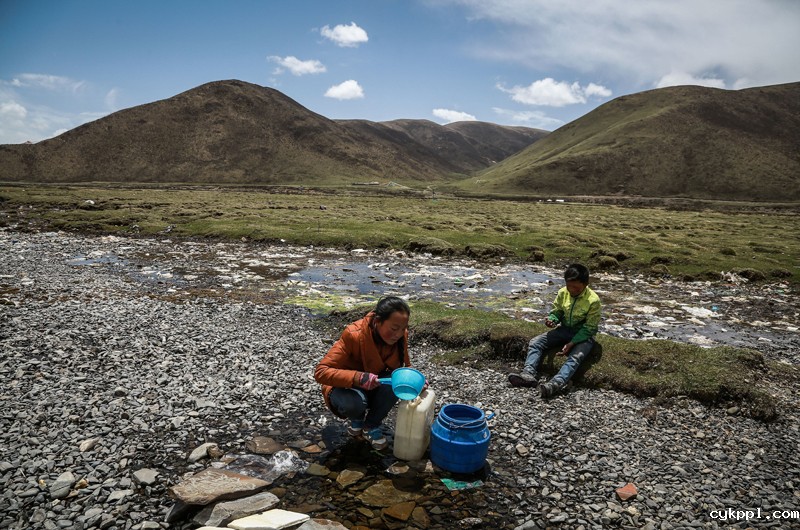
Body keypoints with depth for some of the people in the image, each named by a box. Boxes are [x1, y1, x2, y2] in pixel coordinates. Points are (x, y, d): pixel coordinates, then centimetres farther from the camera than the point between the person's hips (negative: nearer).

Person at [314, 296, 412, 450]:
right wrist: (357, 377, -47)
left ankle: (372, 425, -2)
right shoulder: (353, 335, -31)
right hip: (347, 387, -3)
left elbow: (404, 366, 1)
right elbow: (321, 372, -32)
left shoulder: (401, 335, -16)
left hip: (375, 387, 4)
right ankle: (357, 419, 2)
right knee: (354, 403, -38)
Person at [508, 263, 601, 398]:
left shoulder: (593, 300, -20)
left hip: (583, 335, -5)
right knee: (534, 342, -14)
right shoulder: (563, 293, -8)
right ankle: (529, 374, -31)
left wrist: (571, 343, -27)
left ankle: (555, 384, -55)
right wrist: (552, 320, -20)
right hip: (565, 329, 5)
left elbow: (589, 328, -17)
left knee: (575, 356, -36)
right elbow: (557, 311, 5)